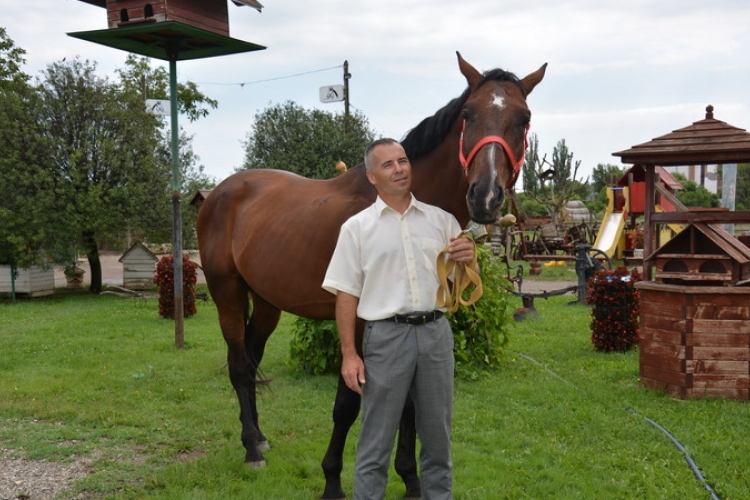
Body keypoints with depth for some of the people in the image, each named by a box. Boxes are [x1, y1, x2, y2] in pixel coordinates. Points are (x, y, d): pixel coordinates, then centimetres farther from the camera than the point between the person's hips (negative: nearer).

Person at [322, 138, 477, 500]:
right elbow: (346, 295, -3)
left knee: (437, 435, 15)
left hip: (436, 332, 3)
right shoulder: (357, 227, -1)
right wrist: (349, 354, -8)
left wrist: (468, 260, -11)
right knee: (376, 440, 5)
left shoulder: (441, 219, 7)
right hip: (387, 335, -3)